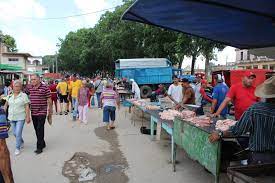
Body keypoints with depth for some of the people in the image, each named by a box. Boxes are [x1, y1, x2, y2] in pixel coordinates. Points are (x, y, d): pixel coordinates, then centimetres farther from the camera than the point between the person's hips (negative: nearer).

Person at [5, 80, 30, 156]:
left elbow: (27, 107, -10)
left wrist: (28, 117, -13)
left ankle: (17, 148, 12)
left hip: (20, 118, -5)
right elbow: (6, 105, 16)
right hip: (12, 118, 5)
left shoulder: (24, 95, -8)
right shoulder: (10, 96, 5)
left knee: (18, 133, -5)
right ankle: (21, 142, 39)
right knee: (15, 133, 13)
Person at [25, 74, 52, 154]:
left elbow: (49, 100, -6)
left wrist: (50, 112, -4)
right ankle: (42, 143, 30)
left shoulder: (45, 87, -9)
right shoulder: (29, 87, 5)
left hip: (42, 112, -6)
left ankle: (39, 147, 4)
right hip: (33, 112, 6)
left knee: (40, 129, -6)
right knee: (36, 129, 14)